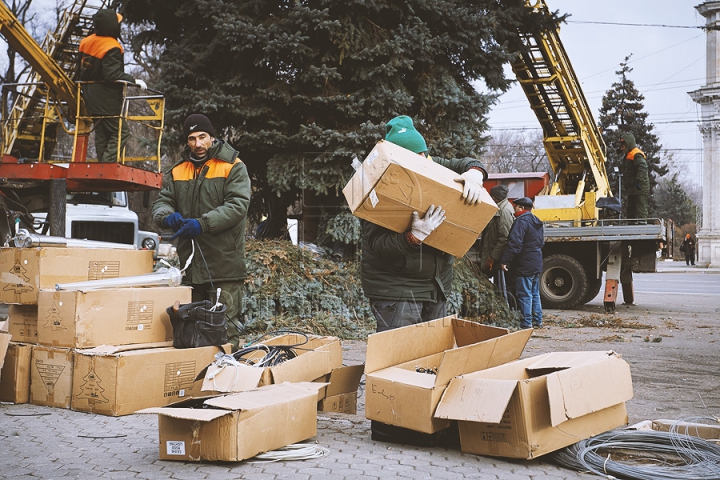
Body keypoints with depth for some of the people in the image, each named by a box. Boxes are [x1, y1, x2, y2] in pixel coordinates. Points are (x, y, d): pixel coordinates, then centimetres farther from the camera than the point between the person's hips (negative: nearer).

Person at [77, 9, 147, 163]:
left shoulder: (86, 42, 7)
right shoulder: (112, 47, -19)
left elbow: (80, 69, 15)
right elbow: (113, 74, -27)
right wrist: (134, 81, -21)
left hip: (91, 97, 9)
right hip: (107, 99, -9)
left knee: (101, 134, 14)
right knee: (120, 132, -4)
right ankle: (107, 163, -14)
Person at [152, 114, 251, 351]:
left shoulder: (233, 167, 0)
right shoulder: (177, 171, 15)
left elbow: (238, 205, -11)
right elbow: (161, 201, 13)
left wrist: (202, 223, -22)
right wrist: (167, 216, -12)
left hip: (224, 262, -5)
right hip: (189, 262, 5)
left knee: (225, 325, -3)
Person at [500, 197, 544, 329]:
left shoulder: (522, 221, -16)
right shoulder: (537, 222, 15)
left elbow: (514, 244, -22)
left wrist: (505, 260, -20)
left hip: (525, 265, -9)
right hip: (537, 264, 9)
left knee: (525, 295, -5)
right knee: (535, 294, 16)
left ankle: (527, 323, -3)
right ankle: (538, 321, 21)